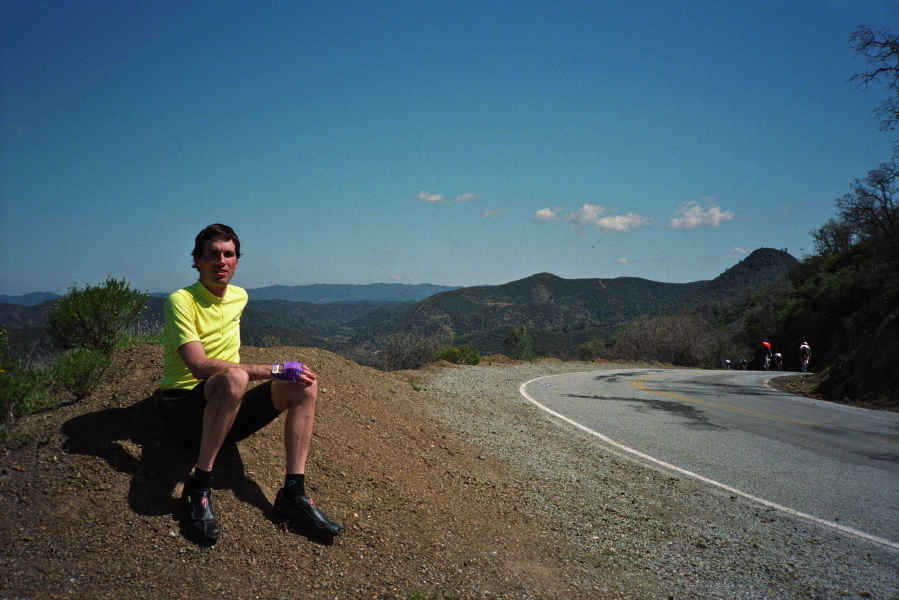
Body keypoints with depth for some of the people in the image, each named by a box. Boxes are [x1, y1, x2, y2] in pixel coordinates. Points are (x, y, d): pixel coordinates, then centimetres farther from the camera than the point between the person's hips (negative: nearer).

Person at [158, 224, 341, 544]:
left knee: (304, 383, -13)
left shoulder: (240, 297, 11)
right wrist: (273, 370, -28)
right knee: (235, 378, -38)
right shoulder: (181, 300, -12)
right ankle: (198, 487, -28)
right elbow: (200, 366, -25)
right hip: (182, 406, -6)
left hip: (226, 412, 7)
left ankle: (293, 492, -19)